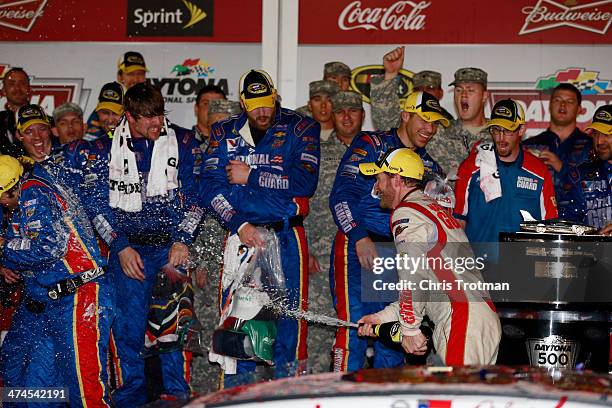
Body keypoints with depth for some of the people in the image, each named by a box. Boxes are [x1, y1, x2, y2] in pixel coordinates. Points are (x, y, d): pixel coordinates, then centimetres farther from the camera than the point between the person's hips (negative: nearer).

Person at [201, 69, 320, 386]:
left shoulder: (300, 129, 0)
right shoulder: (224, 133, 8)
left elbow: (305, 182, -13)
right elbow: (209, 187, 1)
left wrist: (251, 176, -9)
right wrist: (239, 225, -12)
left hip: (286, 232, -2)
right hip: (242, 230, 2)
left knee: (291, 309, -4)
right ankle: (237, 385, 11)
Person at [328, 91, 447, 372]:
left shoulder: (429, 165, 19)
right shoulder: (370, 144, 0)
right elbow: (341, 195, -10)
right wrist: (360, 238, -21)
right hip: (356, 246, -6)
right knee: (354, 324, -13)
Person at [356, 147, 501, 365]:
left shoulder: (406, 213, -5)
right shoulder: (435, 210, 26)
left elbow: (412, 278, -16)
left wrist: (409, 329, -6)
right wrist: (382, 317, 24)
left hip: (464, 325, -9)